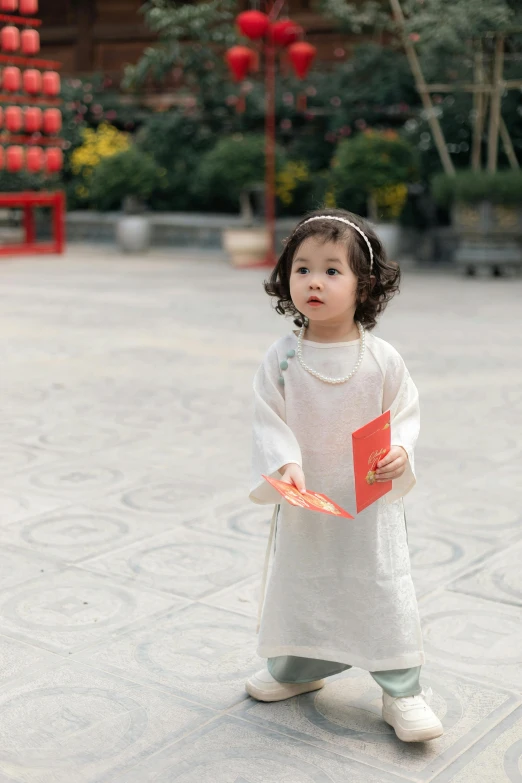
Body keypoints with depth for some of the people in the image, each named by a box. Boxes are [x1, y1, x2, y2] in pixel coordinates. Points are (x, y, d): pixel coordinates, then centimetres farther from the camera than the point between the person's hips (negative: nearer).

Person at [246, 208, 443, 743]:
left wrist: (400, 451, -19)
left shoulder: (381, 359, -8)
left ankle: (403, 691, 17)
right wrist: (284, 465, -22)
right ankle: (296, 668, 41)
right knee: (298, 582, 17)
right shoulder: (282, 358, -7)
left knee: (383, 588, 2)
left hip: (371, 502, -1)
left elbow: (406, 412, 0)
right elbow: (268, 419, -6)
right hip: (303, 502, 2)